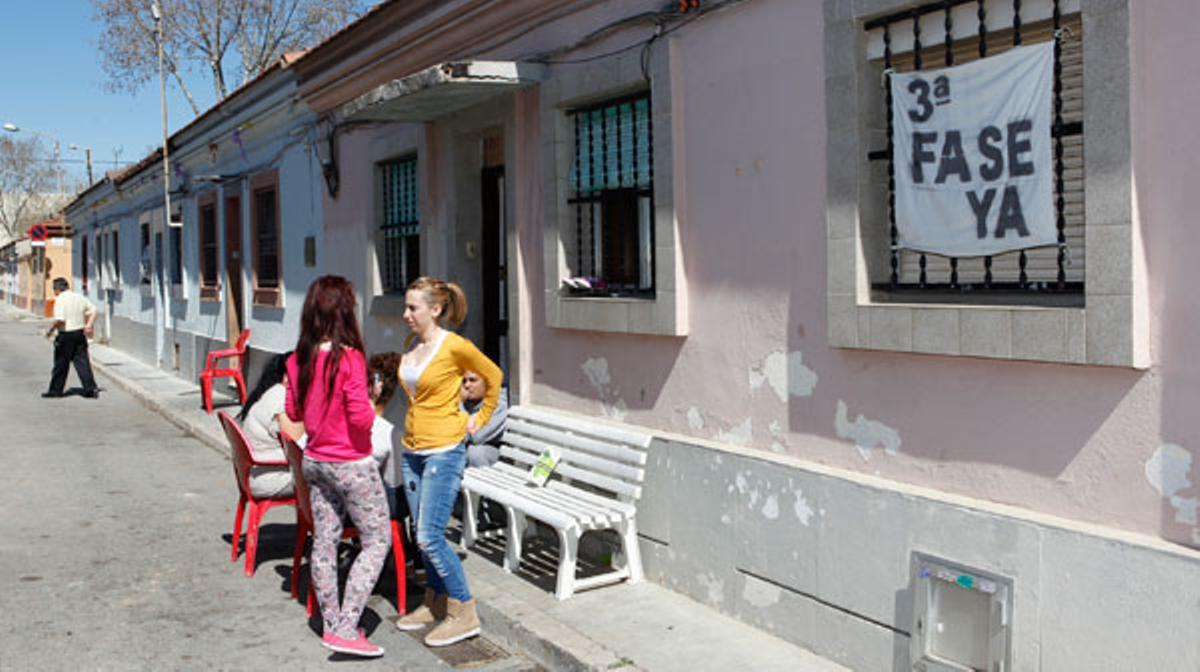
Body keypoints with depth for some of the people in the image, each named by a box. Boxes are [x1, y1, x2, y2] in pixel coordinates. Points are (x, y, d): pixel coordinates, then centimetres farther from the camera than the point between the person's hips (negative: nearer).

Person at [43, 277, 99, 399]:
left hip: (66, 335, -6)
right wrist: (88, 325, 11)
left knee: (61, 364, 6)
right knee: (82, 362, 6)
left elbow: (59, 320, -22)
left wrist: (50, 330, -7)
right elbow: (93, 310, 14)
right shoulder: (79, 297, 8)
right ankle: (91, 389, 1)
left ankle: (56, 390, 17)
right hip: (80, 333, 6)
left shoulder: (60, 299, -13)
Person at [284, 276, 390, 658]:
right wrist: (370, 410, -3)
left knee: (324, 541, 13)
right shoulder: (349, 358, -21)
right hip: (351, 465, -7)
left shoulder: (298, 360, 1)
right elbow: (360, 417, -23)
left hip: (315, 462, 7)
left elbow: (293, 412, 11)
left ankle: (331, 624, 25)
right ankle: (345, 629, 0)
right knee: (377, 540, 4)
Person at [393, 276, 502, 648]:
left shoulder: (455, 346, -14)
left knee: (430, 537, -10)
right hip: (412, 450, 7)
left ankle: (464, 614, 1)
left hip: (444, 451, -7)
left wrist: (480, 419, 3)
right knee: (425, 535, 13)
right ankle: (434, 603, 28)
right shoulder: (410, 344, 7)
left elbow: (494, 377, 0)